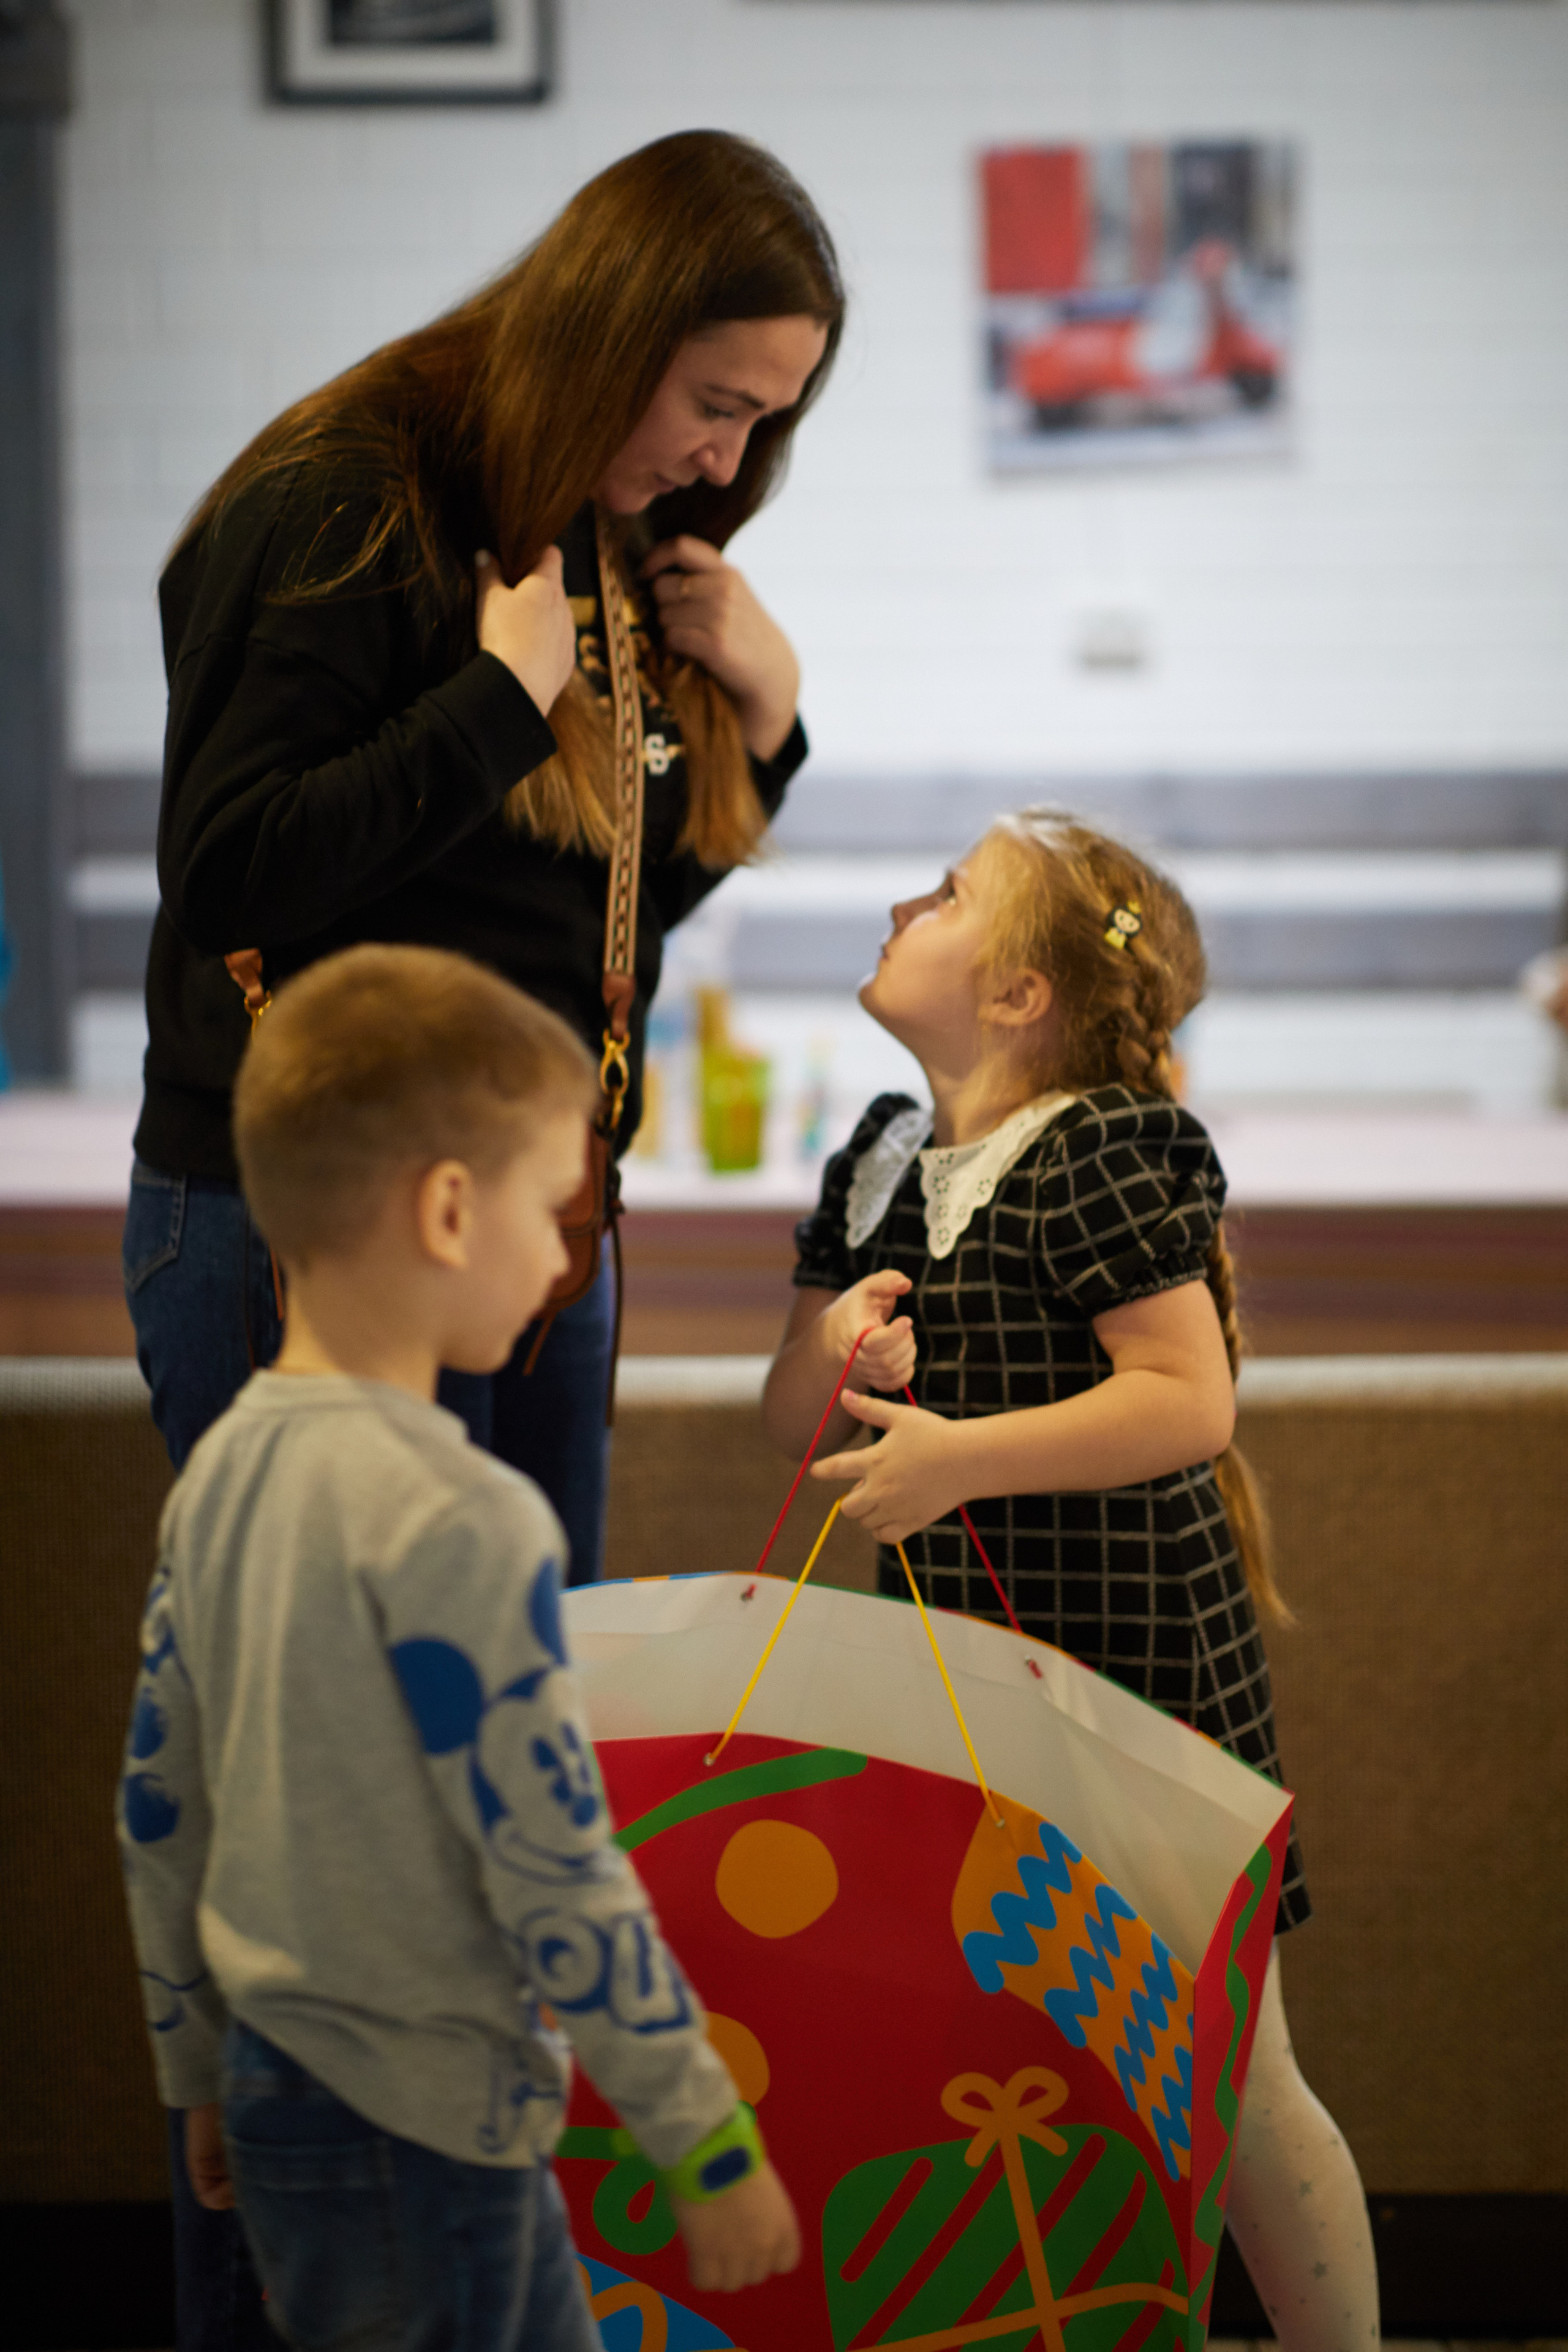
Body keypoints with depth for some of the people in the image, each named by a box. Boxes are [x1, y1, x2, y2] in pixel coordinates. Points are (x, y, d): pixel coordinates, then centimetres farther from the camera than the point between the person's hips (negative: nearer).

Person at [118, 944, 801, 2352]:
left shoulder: (224, 1470, 4)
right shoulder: (457, 1519, -22)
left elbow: (159, 1806, 11)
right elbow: (557, 1874, -21)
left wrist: (201, 2075, 22)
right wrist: (711, 2144, -12)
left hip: (273, 2078, 9)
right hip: (415, 2131, -9)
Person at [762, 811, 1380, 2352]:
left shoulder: (1097, 1158, -14)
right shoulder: (879, 1165, 9)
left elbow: (1193, 1402, -22)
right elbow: (792, 1423, 11)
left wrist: (960, 1455, -26)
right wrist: (835, 1346, -11)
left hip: (1131, 1667, -7)